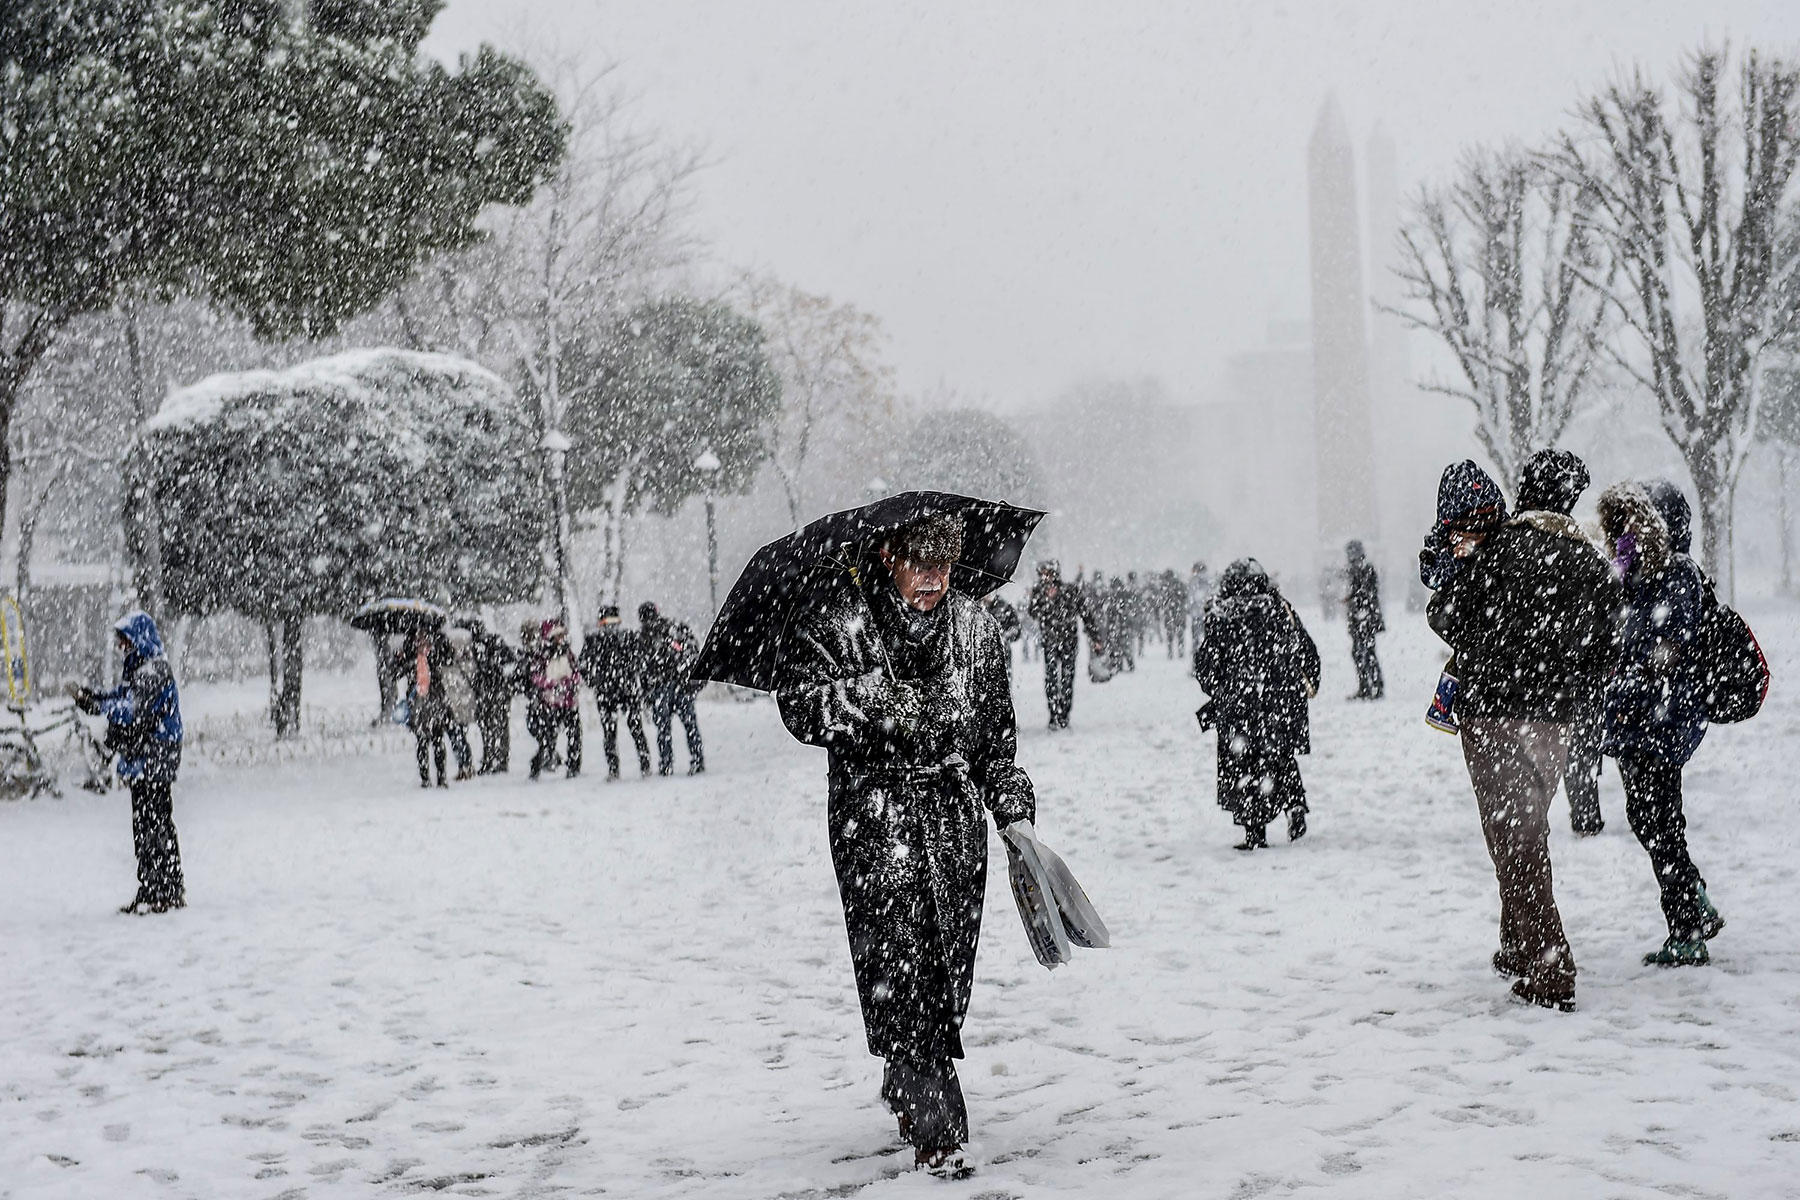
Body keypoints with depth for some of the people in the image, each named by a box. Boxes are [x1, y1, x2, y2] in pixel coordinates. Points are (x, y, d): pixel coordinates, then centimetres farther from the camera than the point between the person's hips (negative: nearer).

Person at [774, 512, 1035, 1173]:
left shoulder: (975, 628, 9)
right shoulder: (832, 622, -4)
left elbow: (995, 725, 18)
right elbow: (798, 703, -12)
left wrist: (1008, 792, 8)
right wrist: (866, 700, -26)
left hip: (955, 812, 4)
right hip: (873, 810, -4)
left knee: (950, 960, 7)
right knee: (898, 954, -13)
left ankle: (907, 1085, 31)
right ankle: (936, 1125, -13)